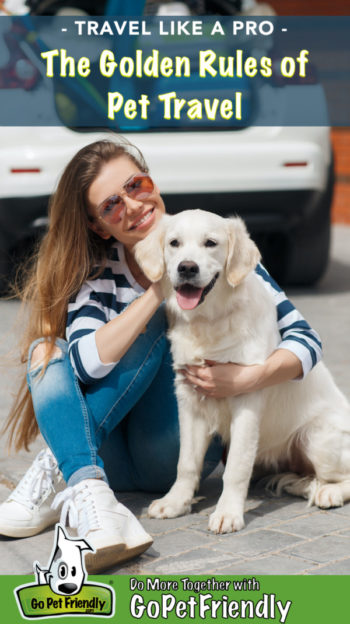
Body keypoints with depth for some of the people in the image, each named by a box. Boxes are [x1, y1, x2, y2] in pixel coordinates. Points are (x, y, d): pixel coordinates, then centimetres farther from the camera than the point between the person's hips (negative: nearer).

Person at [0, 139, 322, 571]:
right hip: (111, 457, 2)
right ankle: (86, 492, -39)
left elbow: (303, 338, -7)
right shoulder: (95, 273, -2)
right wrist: (159, 289, -24)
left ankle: (56, 472, -27)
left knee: (154, 326, -21)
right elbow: (89, 362, -22)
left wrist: (248, 379, -26)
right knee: (46, 347, -17)